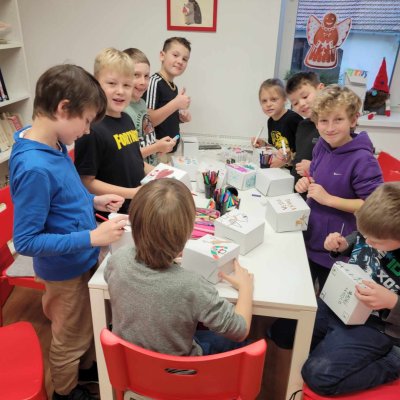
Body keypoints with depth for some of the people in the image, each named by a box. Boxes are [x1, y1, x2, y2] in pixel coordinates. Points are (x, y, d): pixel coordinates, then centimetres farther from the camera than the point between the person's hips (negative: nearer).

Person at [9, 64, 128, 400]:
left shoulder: (54, 145, -5)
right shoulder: (34, 167, -32)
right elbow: (26, 241, -28)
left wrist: (93, 201, 0)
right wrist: (92, 237, -30)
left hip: (83, 259, 8)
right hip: (66, 269, -8)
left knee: (90, 323, 29)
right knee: (70, 335, 19)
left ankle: (87, 367, 56)